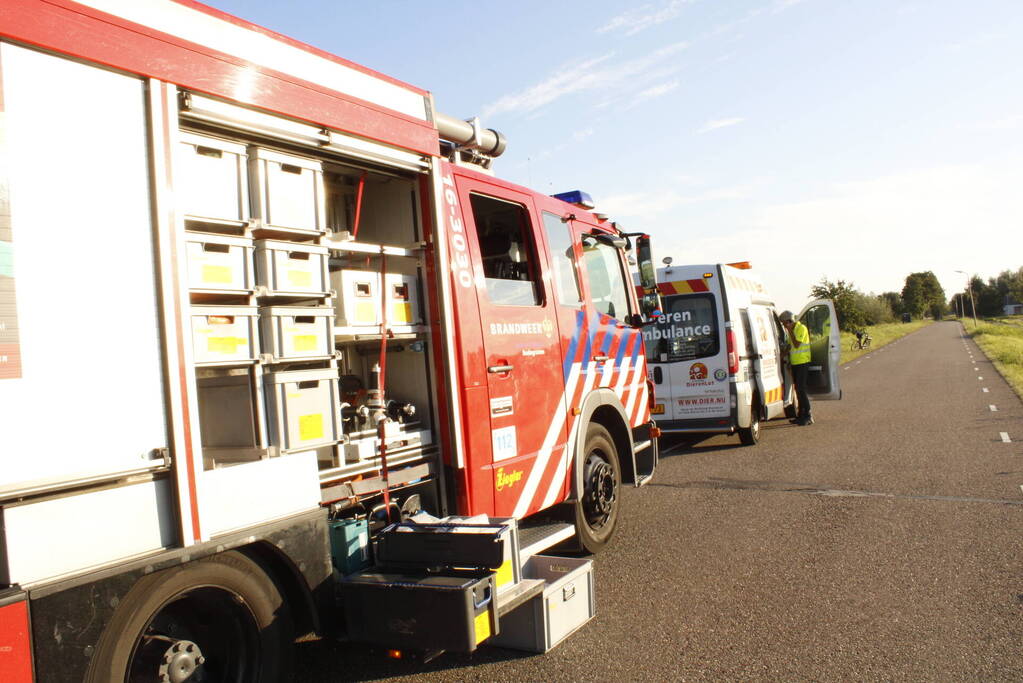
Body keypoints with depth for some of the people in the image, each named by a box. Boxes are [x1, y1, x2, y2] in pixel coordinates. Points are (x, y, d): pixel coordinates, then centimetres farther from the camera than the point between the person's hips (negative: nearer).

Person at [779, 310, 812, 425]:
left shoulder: (801, 328, -13)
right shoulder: (792, 330, 14)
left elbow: (797, 345, -21)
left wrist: (790, 331, -18)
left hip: (802, 363, -9)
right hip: (795, 363, 9)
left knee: (801, 389, -12)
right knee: (798, 389, 12)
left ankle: (808, 416, -11)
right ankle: (801, 415, 18)